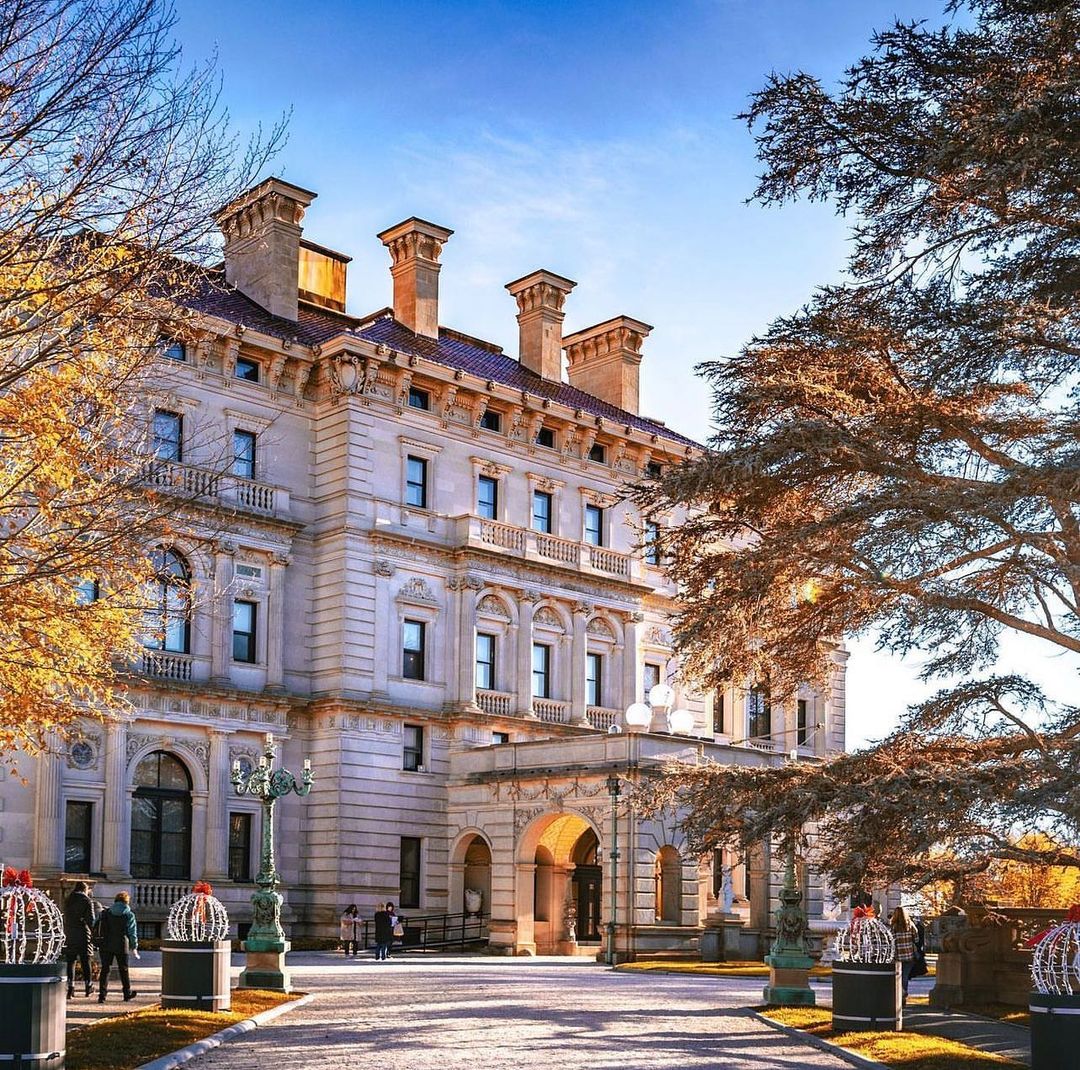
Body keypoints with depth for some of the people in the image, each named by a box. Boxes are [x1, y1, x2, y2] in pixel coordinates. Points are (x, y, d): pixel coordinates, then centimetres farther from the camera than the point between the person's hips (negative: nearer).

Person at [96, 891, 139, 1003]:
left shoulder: (105, 913, 5)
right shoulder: (129, 915, -2)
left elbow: (96, 926, 7)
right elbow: (132, 933, 0)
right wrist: (134, 947, 10)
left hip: (106, 945, 1)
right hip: (121, 946, -1)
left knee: (105, 969, 4)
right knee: (123, 969, 12)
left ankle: (102, 994, -6)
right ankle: (127, 992, 25)